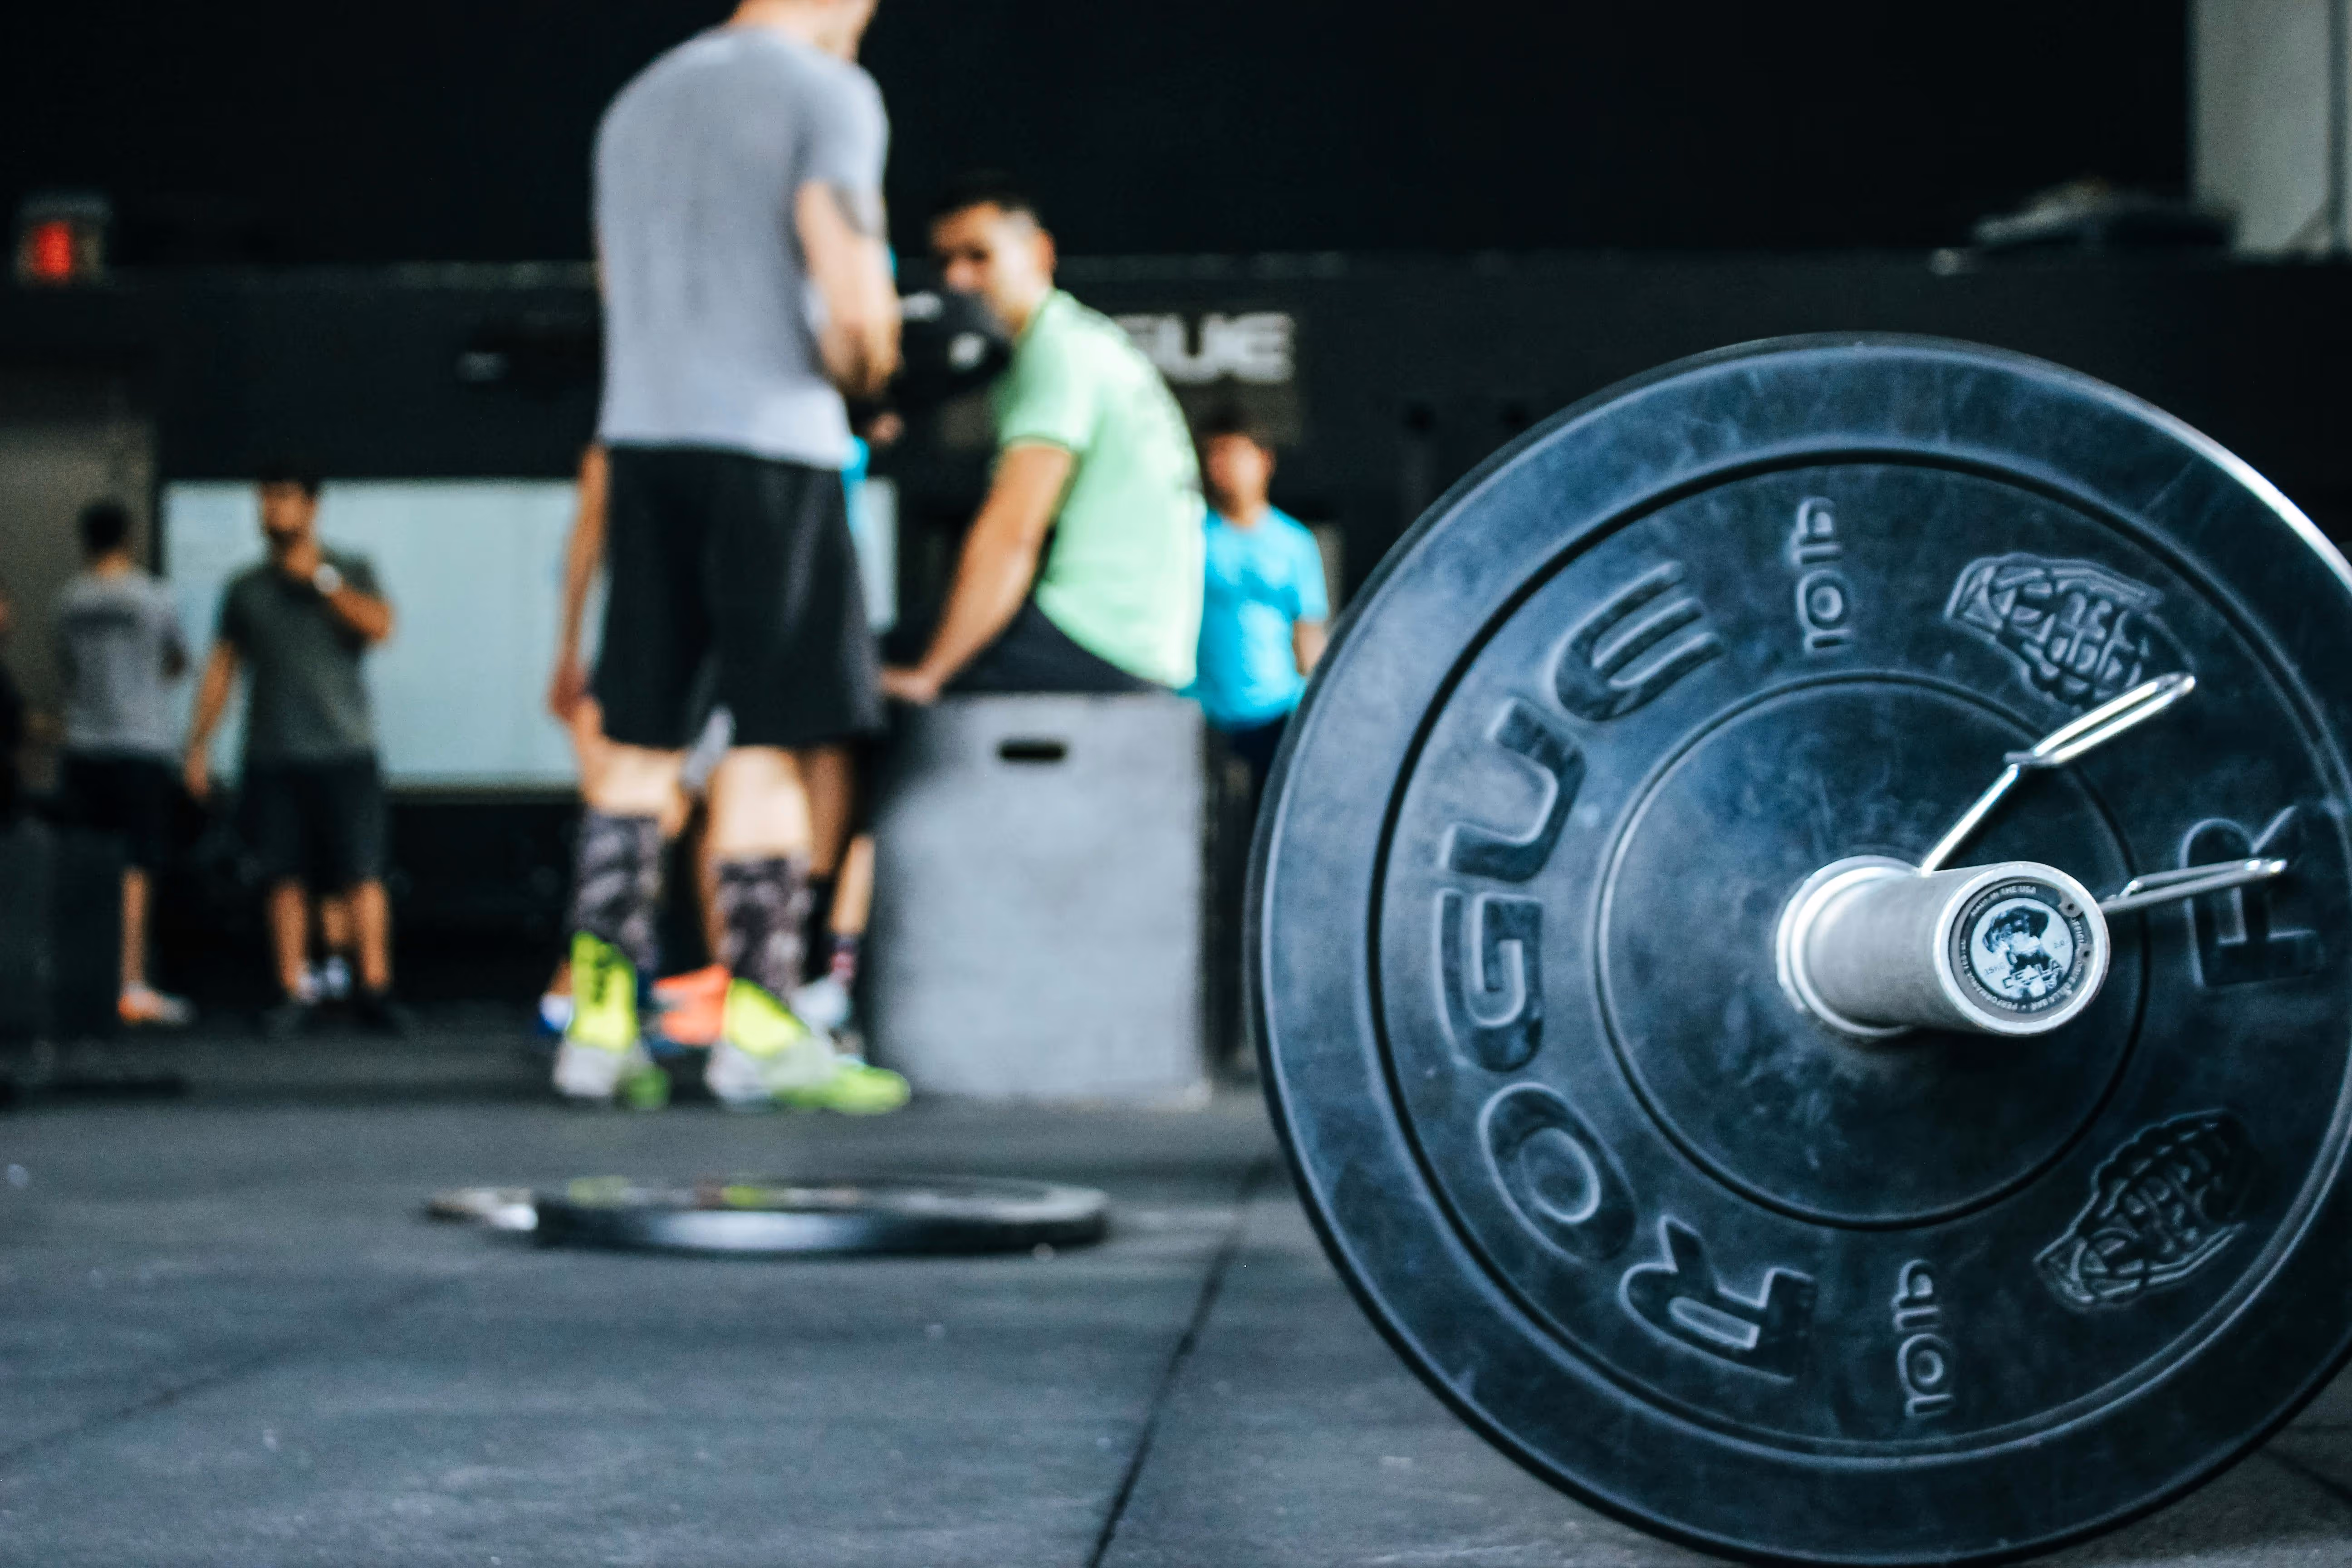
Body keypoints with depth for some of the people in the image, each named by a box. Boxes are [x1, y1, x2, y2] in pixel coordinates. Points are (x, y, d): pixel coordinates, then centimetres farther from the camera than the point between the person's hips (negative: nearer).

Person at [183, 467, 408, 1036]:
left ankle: (376, 990, -5)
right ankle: (294, 993, 4)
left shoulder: (351, 573, 8)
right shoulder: (246, 589, 14)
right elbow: (221, 668, 16)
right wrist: (200, 743, 9)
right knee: (286, 878, -1)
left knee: (363, 876, -8)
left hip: (345, 751, -2)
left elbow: (379, 627, -10)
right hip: (272, 755, 2)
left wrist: (321, 579, -10)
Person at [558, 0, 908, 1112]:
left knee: (638, 740, 7)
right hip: (770, 443, -6)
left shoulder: (638, 104, 21)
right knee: (771, 737, -2)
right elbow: (854, 301, -14)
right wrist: (861, 369, 7)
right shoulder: (828, 93, -3)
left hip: (642, 435, 6)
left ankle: (600, 1018, 5)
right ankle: (756, 1026, -2)